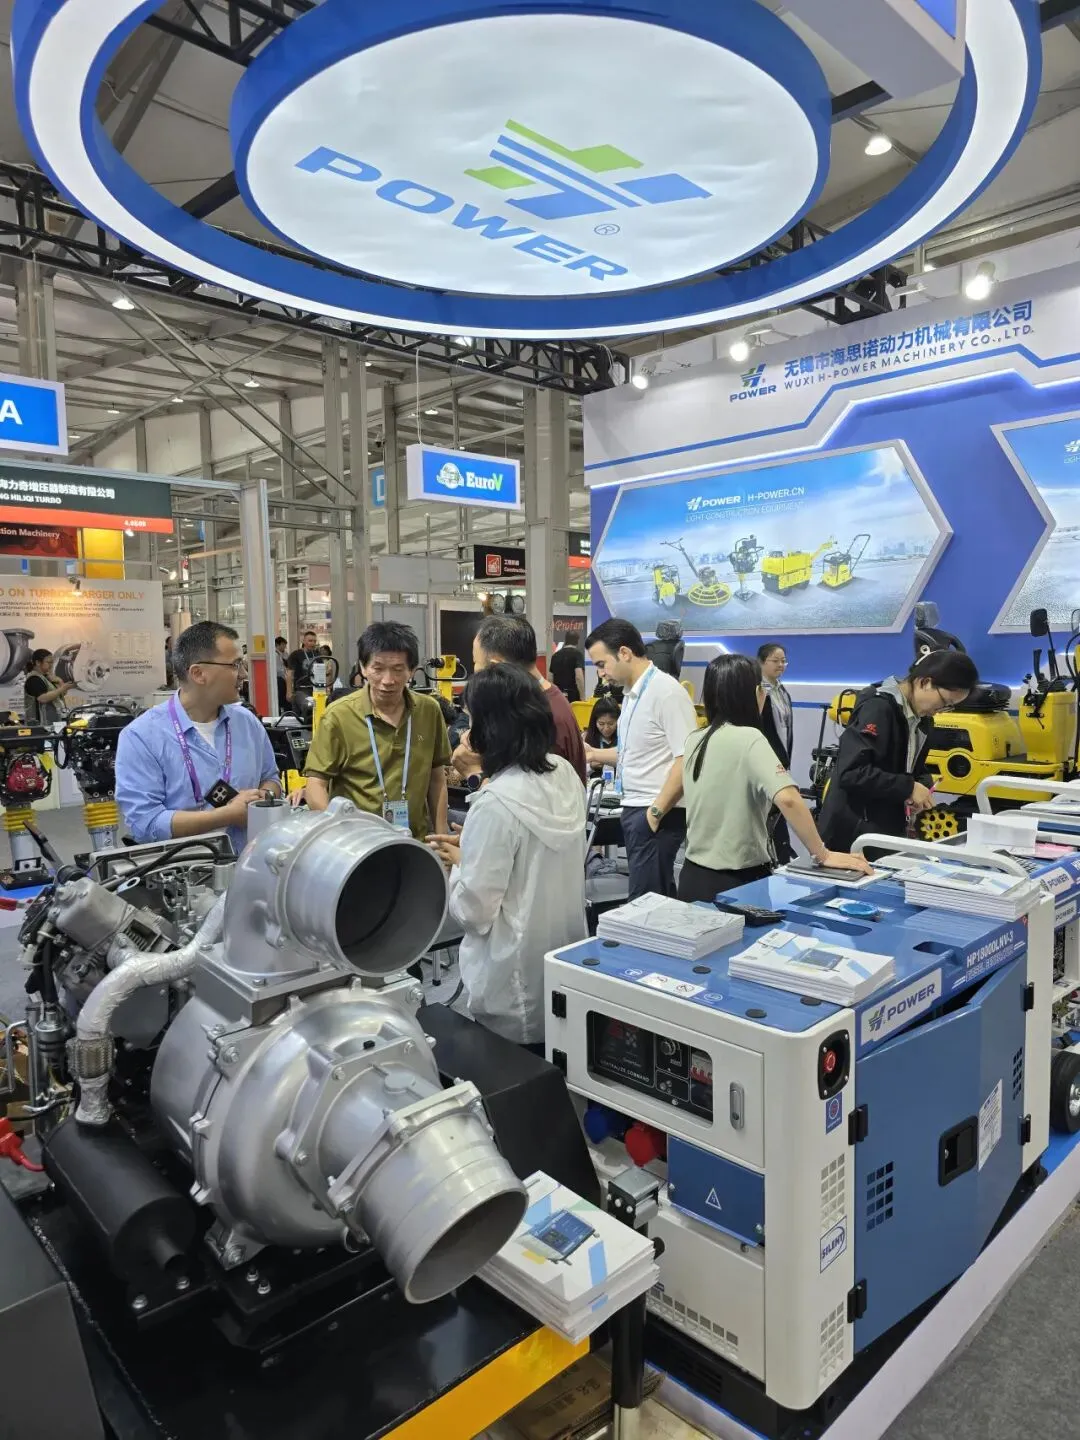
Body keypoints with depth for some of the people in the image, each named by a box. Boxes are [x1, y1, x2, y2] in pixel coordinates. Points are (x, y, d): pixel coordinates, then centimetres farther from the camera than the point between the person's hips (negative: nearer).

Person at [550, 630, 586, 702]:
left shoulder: (555, 655, 11)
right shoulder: (577, 654, -8)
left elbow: (551, 679, 15)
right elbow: (579, 677, -20)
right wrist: (583, 698, -18)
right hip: (573, 696, -6)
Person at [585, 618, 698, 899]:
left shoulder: (666, 692, -17)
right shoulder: (631, 693, 12)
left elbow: (687, 760, -22)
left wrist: (656, 812, -20)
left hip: (657, 813, -9)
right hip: (634, 808, 9)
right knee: (658, 896, 16)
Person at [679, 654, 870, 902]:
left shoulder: (695, 741, 4)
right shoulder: (748, 738, -17)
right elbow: (787, 799, -30)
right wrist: (824, 855, -22)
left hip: (694, 877, 7)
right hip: (737, 882, -7)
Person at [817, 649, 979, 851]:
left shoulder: (922, 719, 10)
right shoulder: (878, 707, -17)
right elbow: (851, 772, -25)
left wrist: (921, 787, -2)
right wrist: (908, 788, -20)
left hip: (889, 832, 8)